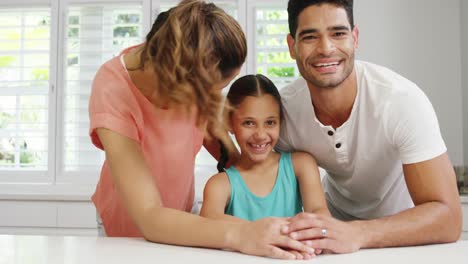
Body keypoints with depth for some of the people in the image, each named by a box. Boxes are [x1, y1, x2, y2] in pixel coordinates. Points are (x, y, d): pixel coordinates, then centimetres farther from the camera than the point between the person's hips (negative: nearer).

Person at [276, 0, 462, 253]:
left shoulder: (403, 100, -28)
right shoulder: (283, 108, -19)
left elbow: (447, 218, -31)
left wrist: (355, 234, -46)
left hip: (406, 222, -1)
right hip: (337, 216, 2)